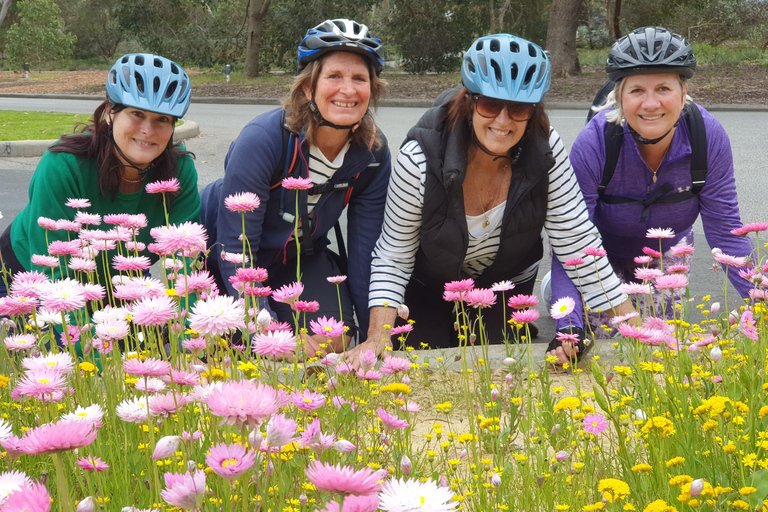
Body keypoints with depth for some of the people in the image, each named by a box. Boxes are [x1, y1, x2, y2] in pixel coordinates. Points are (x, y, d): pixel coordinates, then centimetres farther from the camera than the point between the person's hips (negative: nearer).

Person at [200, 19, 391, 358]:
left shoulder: (372, 153, -17)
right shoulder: (262, 140, -32)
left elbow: (366, 252, -8)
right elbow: (234, 251, -31)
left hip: (300, 259, 4)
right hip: (217, 252, -3)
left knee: (332, 342, -18)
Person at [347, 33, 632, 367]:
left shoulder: (547, 150, -26)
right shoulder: (420, 159, -32)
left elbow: (578, 242, -22)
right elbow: (392, 258, -22)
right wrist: (378, 336, -35)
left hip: (509, 289, 2)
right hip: (429, 288, -2)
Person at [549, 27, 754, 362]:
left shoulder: (709, 137, -29)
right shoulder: (594, 144, -37)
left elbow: (725, 230, -20)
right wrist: (568, 327, -48)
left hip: (667, 249, 3)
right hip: (603, 250, -2)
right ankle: (555, 291, 29)